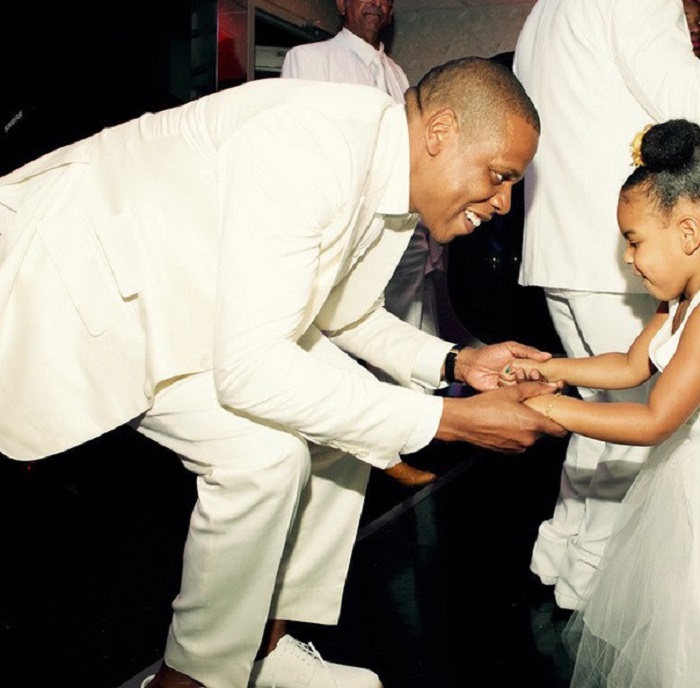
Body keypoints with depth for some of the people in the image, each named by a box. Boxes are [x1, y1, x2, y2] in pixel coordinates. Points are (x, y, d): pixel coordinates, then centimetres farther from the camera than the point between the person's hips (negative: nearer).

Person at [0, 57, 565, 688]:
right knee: (264, 449, -23)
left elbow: (340, 310, 10)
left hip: (191, 285, 9)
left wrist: (453, 363, -6)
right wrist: (450, 419, -32)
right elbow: (247, 368, -37)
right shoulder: (306, 146, -33)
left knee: (346, 412, 2)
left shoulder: (395, 181, -5)